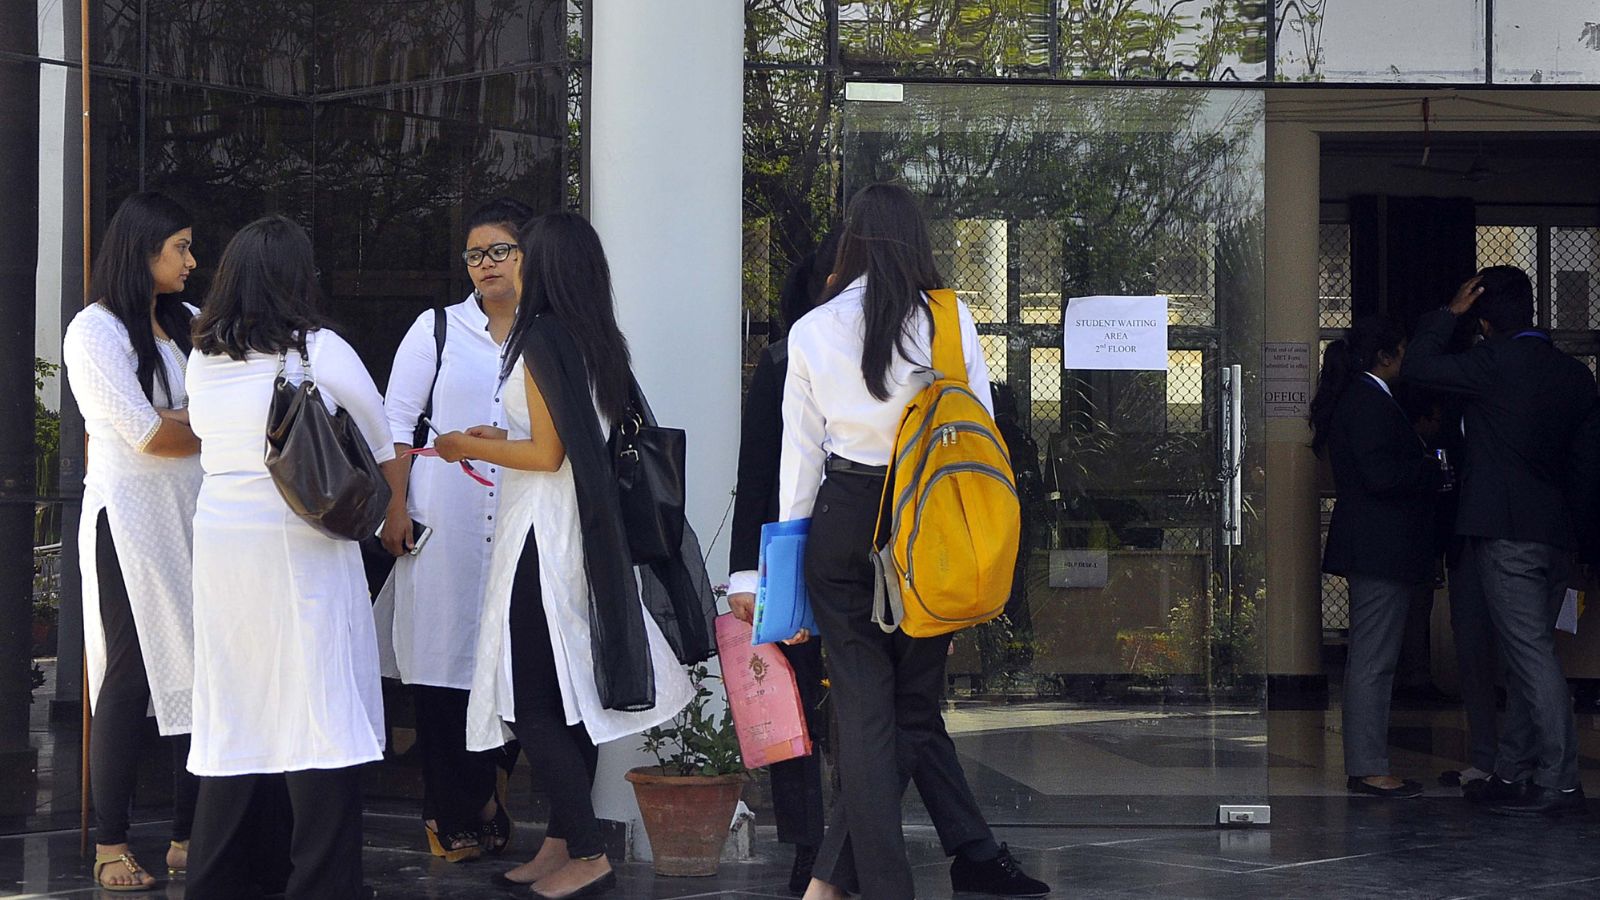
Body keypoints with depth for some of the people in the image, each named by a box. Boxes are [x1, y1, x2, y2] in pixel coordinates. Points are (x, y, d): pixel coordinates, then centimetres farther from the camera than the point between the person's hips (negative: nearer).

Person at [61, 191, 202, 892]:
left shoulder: (187, 323, 15)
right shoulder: (95, 330, -5)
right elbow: (146, 433, -12)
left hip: (193, 515, 6)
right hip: (130, 519, -6)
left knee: (199, 674, 2)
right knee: (130, 678, -4)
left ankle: (187, 838, 8)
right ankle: (110, 847, 4)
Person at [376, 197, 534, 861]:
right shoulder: (438, 329, 9)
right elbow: (396, 420, 7)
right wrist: (394, 507, -2)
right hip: (445, 524, -1)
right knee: (443, 660, -3)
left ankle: (484, 800, 14)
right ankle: (457, 814, 5)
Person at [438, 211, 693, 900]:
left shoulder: (542, 340, -14)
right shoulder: (603, 343, 10)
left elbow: (546, 455, -16)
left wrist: (468, 447, -4)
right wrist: (502, 439, 22)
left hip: (542, 534, -9)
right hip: (586, 530, 9)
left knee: (531, 702, -5)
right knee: (568, 697, 13)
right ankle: (563, 843, 19)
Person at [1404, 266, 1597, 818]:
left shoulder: (1495, 364, -11)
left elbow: (1420, 368, -3)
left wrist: (1450, 312, 5)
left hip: (1506, 533, -7)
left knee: (1531, 655, -9)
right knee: (1527, 654, 14)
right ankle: (1511, 774, 20)